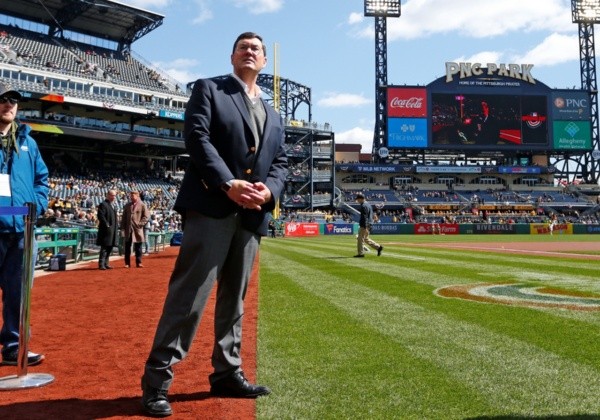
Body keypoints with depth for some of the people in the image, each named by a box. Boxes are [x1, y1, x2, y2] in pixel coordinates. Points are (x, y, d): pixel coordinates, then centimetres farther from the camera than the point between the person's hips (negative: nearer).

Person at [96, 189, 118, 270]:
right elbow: (101, 216, -18)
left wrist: (116, 229, 17)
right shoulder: (103, 204, -9)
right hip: (106, 230, -9)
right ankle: (101, 264, -1)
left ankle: (105, 263, 20)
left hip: (113, 230, 9)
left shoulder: (113, 205, 19)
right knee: (104, 247, -6)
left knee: (110, 247, 12)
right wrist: (107, 225, -19)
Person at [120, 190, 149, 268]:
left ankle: (138, 263, 9)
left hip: (137, 229, -3)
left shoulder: (142, 205, -1)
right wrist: (123, 228, 4)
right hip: (128, 230, 3)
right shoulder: (127, 206, 11)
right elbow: (123, 218, 12)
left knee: (138, 247, 2)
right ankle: (127, 263, 12)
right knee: (127, 247, 5)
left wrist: (140, 224, -11)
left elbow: (146, 216, -2)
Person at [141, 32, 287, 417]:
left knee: (235, 297, 10)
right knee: (190, 292, -11)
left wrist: (269, 190, -6)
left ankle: (227, 374, 19)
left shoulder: (274, 115, 24)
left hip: (252, 215, 6)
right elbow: (197, 138, -7)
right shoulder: (208, 89, 8)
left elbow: (281, 162, 16)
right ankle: (157, 380, -5)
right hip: (211, 206, -6)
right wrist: (228, 183, -19)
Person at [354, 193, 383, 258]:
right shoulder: (367, 204, 16)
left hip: (364, 225, -10)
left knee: (360, 239, -4)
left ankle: (361, 253, 1)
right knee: (365, 238, 17)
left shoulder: (364, 206, -17)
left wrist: (365, 228, -25)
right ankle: (378, 247, 16)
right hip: (368, 224, 10)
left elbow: (365, 217, -22)